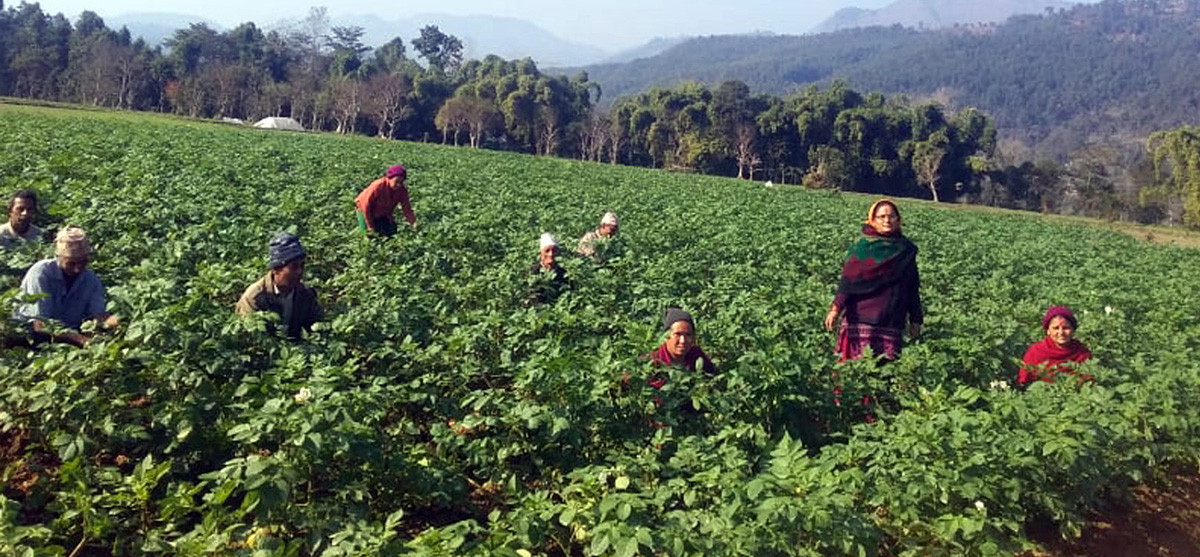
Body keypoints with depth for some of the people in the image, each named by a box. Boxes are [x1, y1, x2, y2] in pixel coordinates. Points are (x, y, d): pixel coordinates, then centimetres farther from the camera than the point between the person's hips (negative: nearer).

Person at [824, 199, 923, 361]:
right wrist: (836, 308, -18)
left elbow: (913, 287, 15)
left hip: (892, 322, 3)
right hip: (861, 321, -3)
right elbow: (848, 281, -6)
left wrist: (915, 320, 14)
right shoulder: (861, 248, 1)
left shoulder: (906, 250, 12)